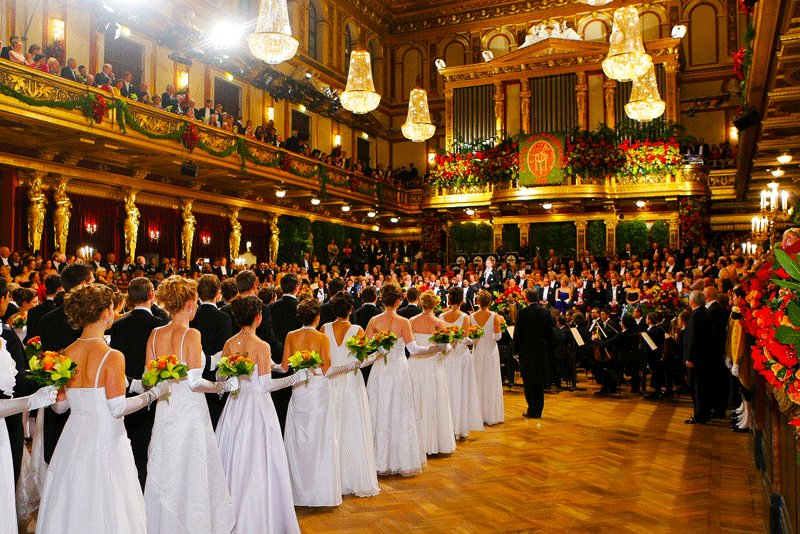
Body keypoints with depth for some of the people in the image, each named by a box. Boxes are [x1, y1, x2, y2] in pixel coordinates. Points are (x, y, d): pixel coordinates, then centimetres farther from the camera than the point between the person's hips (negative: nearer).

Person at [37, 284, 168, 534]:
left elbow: (60, 405, 5)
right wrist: (154, 393, -8)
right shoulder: (112, 357, -17)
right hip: (105, 438, -5)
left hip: (75, 436, 6)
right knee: (105, 507, 8)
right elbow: (117, 408, -18)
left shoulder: (65, 355, -1)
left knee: (74, 503, 18)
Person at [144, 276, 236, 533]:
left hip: (165, 411, 6)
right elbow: (194, 383, -18)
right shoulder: (191, 334, -14)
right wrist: (223, 386, -5)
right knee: (193, 476, 6)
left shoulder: (155, 334, 3)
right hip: (190, 412, -6)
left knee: (165, 476, 17)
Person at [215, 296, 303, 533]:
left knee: (235, 457, 16)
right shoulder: (262, 346, -15)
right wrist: (298, 376, -11)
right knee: (259, 461, 5)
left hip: (235, 405, 6)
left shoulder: (229, 344, 0)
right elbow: (265, 385, -17)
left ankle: (233, 514, 28)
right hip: (257, 407, -5)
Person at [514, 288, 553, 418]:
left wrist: (516, 350, 1)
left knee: (529, 382, 3)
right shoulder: (546, 312, 1)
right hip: (542, 352, 4)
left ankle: (532, 410, 2)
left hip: (527, 351, -4)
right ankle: (538, 410, 17)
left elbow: (518, 333, -9)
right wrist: (549, 350, 13)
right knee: (540, 382, 12)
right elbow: (550, 334, 6)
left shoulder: (523, 312, -11)